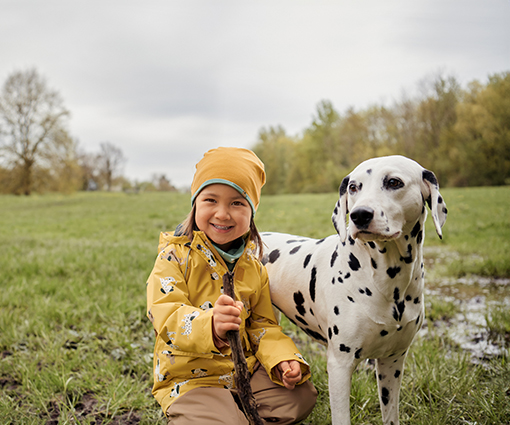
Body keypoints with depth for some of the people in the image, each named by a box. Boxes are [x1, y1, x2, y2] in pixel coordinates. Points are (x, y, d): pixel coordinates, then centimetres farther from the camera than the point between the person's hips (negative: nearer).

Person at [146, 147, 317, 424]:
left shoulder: (253, 265, 4)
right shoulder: (176, 255, -13)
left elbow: (262, 324, 11)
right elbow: (165, 315, -26)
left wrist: (282, 359, -9)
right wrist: (210, 324, -46)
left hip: (246, 370, 6)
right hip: (190, 377, -5)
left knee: (301, 396, -4)